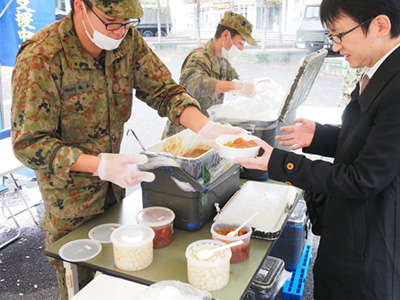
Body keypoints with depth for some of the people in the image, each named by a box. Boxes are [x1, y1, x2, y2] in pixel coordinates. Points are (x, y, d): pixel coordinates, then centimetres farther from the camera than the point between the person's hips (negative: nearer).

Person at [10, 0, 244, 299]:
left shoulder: (127, 40, -11)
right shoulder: (39, 58, -27)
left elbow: (165, 91, -9)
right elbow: (29, 144, -24)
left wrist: (206, 127, -27)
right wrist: (99, 165, -35)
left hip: (114, 184, 5)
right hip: (70, 195, -5)